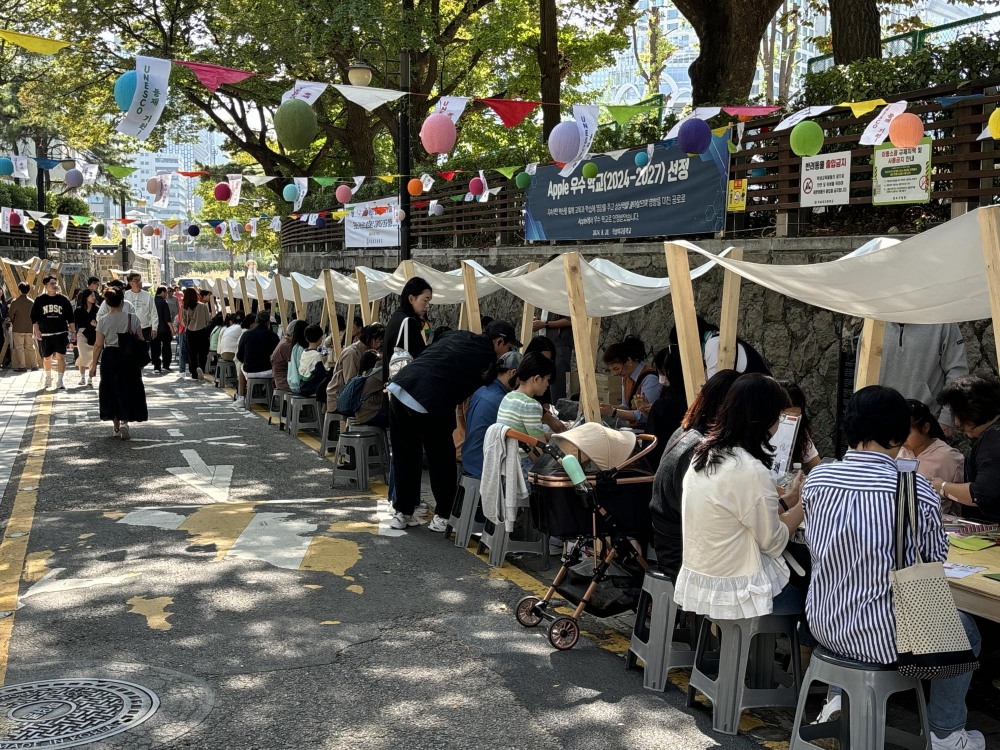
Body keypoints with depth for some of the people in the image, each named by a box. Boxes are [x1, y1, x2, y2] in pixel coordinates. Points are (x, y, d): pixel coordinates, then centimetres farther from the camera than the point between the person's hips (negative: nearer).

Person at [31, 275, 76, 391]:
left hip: (61, 333, -1)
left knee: (61, 357, -9)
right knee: (46, 358, 12)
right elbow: (34, 317, 4)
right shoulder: (40, 300, 3)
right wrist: (36, 330, -6)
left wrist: (73, 332, 3)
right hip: (45, 334, 1)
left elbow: (70, 318, 8)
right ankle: (48, 378, 35)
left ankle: (60, 381, -6)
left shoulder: (63, 300, 5)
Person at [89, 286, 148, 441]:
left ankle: (116, 425, 22)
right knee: (128, 390, 5)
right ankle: (125, 422, -14)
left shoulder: (103, 321, -4)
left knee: (112, 390, 14)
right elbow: (140, 341, -2)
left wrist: (94, 364, 5)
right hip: (129, 358, -1)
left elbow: (98, 345, -3)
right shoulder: (133, 318, -5)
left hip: (109, 358, 1)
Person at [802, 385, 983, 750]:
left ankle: (841, 697, 37)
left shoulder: (816, 478, -8)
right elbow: (936, 561, -1)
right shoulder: (918, 492, -17)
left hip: (823, 626, 4)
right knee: (965, 630, 26)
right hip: (885, 637, -4)